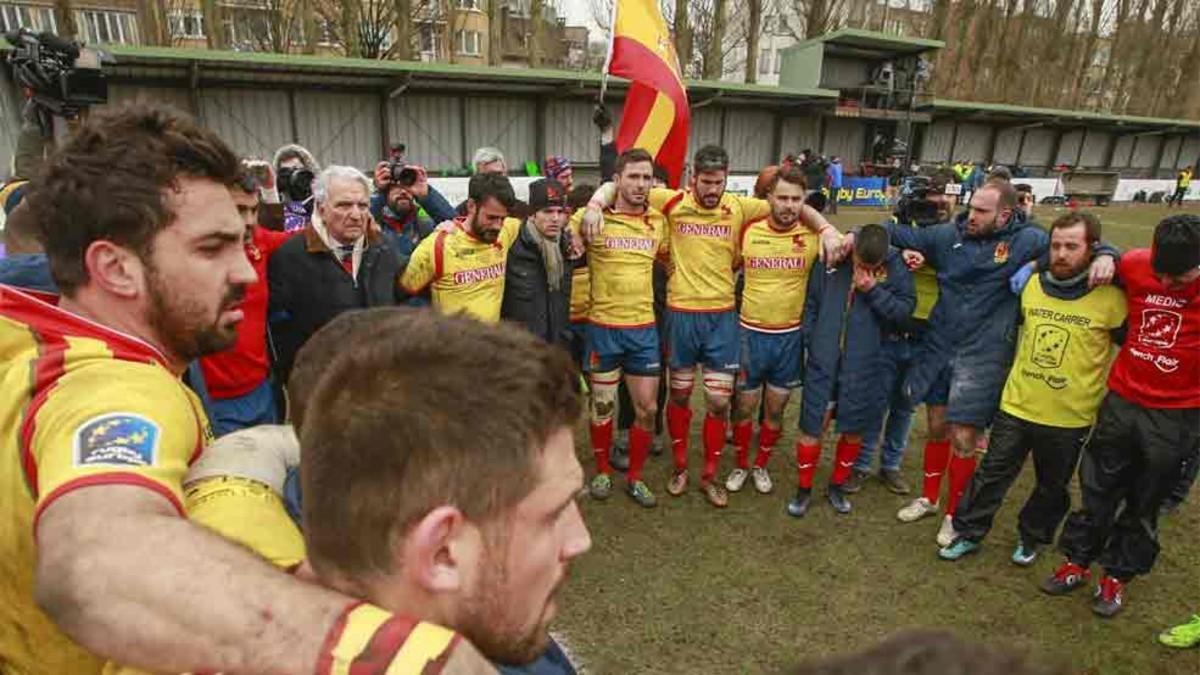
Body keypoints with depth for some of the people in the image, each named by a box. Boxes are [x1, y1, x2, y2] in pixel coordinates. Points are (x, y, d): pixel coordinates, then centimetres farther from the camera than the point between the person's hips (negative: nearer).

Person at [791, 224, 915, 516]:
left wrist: (874, 290, -17)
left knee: (854, 430, 10)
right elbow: (811, 302, 5)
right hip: (823, 360, 0)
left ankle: (837, 485, 33)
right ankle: (804, 488, 21)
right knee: (811, 426, 1)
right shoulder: (831, 258, -4)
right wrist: (808, 342, 2)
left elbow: (906, 308, -4)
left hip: (863, 365, 1)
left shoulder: (895, 266, -4)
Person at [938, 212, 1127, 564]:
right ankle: (969, 534, 24)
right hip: (1016, 404, 2)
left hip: (1070, 416, -2)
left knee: (1052, 487, 18)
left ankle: (1031, 538, 40)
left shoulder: (1110, 298, -13)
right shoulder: (1032, 284, -2)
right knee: (991, 475, 10)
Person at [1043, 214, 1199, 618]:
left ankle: (1117, 576, 31)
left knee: (1145, 502, 13)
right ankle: (1077, 562, 30)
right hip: (1122, 399, 2)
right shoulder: (1134, 264, -8)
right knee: (1098, 487, 14)